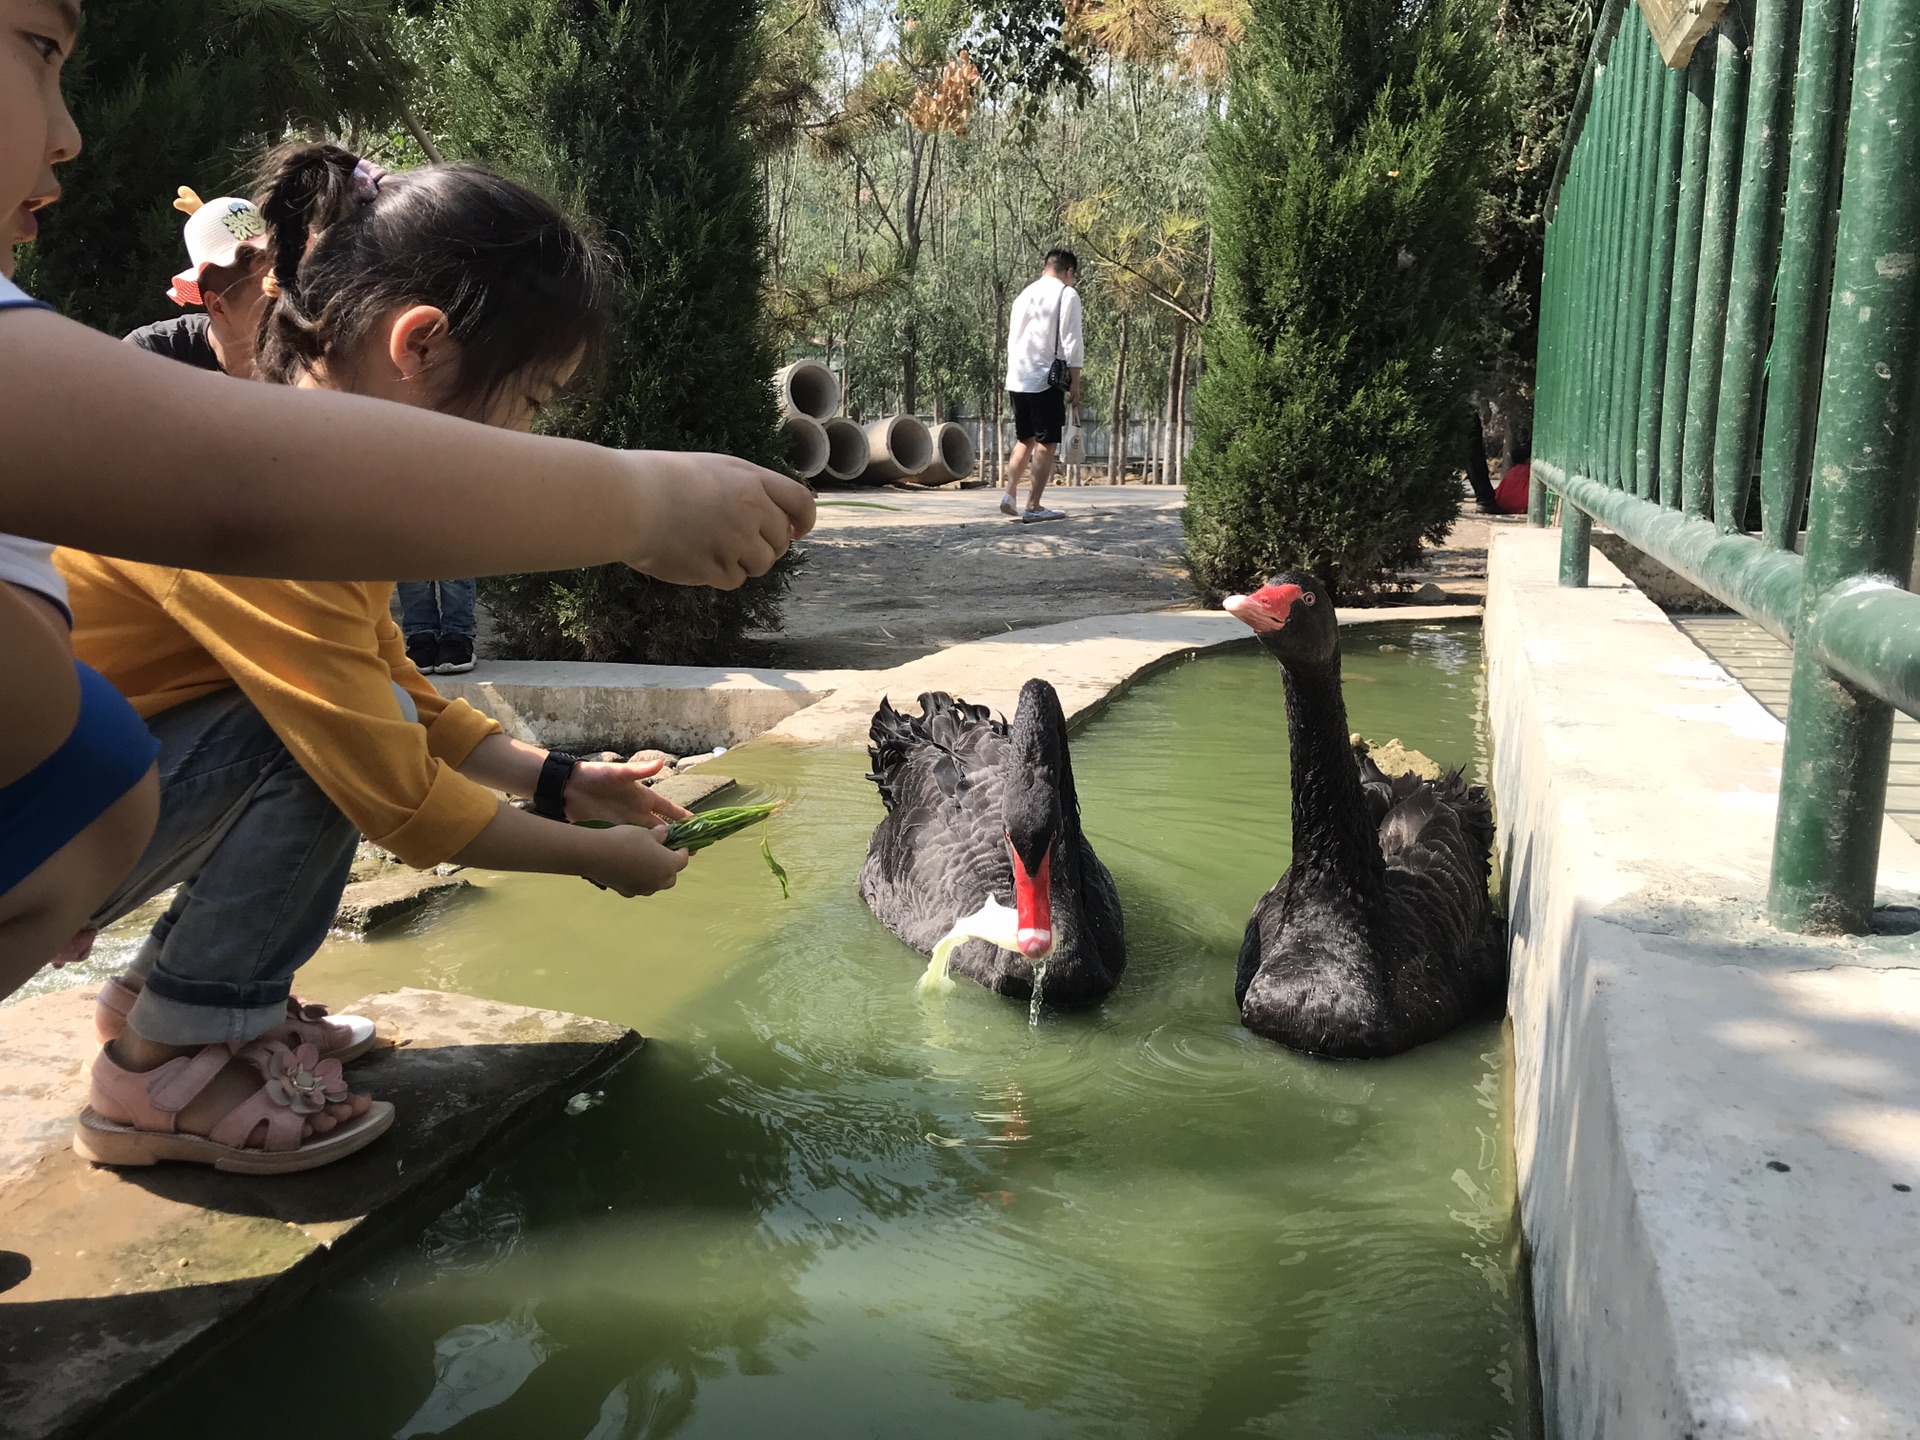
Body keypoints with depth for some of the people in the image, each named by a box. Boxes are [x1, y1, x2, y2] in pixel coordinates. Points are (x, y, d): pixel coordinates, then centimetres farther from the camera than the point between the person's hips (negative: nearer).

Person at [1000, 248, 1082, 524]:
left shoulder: (1025, 294, 17)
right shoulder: (1067, 294, -3)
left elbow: (1012, 338, 17)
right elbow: (1071, 343, -9)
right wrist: (1075, 384, -5)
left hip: (1016, 379, 7)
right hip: (1046, 379, -7)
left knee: (1024, 440, 17)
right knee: (1047, 443, 0)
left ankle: (1010, 496, 7)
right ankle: (1033, 506, -2)